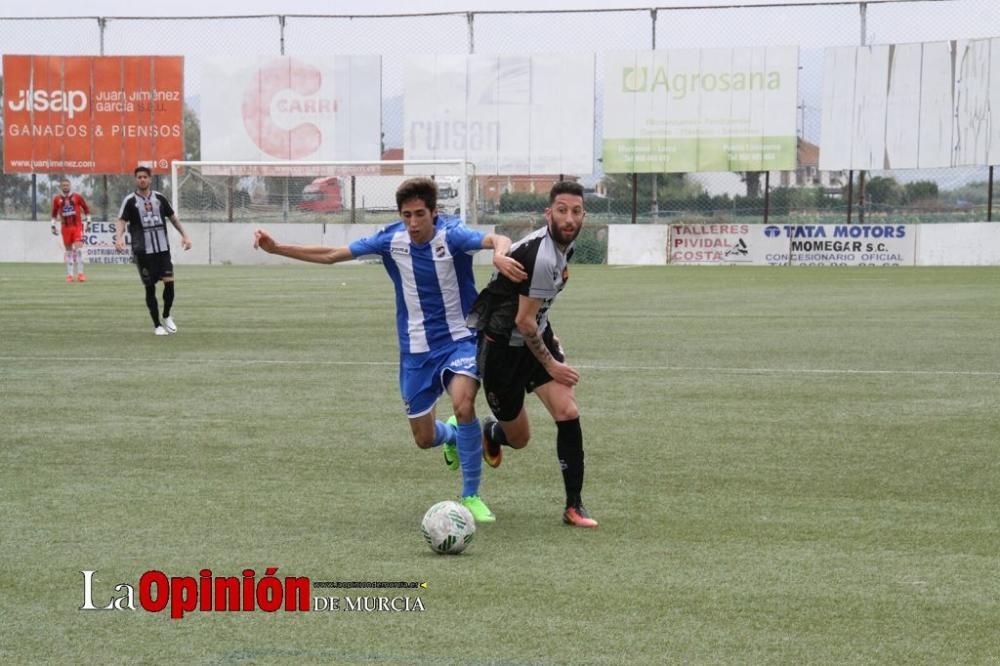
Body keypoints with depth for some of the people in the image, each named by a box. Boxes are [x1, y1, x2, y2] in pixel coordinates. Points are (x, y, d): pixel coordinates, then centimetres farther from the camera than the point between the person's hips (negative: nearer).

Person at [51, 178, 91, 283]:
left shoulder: (77, 197, 0)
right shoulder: (57, 199, 4)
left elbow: (86, 208, 9)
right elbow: (54, 214, 14)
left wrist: (88, 221, 6)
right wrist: (53, 225, 10)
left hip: (77, 226, -2)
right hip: (65, 227, 2)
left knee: (78, 248, -14)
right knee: (68, 250, 6)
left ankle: (80, 273, -10)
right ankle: (69, 275, 12)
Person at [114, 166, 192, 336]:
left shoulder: (159, 198, 8)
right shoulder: (130, 200, -2)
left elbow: (172, 217, 19)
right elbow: (121, 221, -12)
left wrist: (184, 235, 16)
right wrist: (119, 237, -30)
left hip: (162, 248, 2)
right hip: (143, 251, -2)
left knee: (169, 282, -9)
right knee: (150, 287, 1)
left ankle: (166, 317, 15)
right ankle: (157, 325, 13)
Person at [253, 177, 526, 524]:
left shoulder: (452, 235, -18)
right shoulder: (391, 238, -7)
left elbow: (497, 240, -38)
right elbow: (331, 255, 3)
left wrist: (499, 254, -63)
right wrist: (276, 248, -1)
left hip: (459, 339, -4)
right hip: (416, 348, 4)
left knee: (463, 404, -31)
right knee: (424, 439, 8)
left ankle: (471, 497, -13)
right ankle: (452, 435, 49)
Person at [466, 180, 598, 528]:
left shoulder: (562, 245, 1)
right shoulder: (541, 256, -29)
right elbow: (524, 321, -23)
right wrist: (550, 365, -11)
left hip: (535, 336, 8)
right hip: (501, 344, -8)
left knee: (568, 411, -13)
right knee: (518, 439, 5)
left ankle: (574, 506, -6)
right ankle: (488, 432, 44)